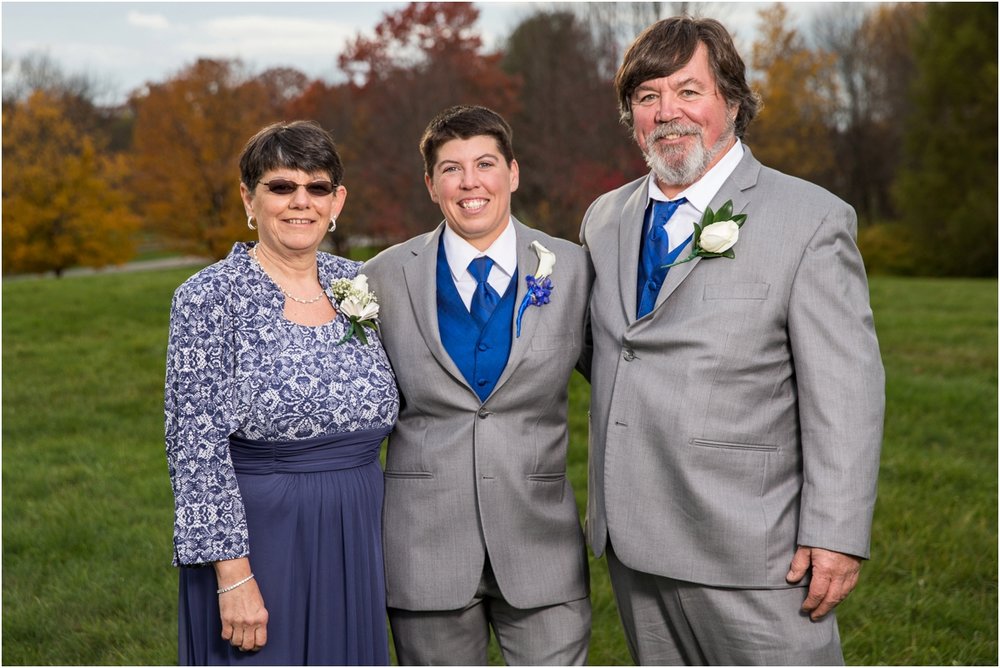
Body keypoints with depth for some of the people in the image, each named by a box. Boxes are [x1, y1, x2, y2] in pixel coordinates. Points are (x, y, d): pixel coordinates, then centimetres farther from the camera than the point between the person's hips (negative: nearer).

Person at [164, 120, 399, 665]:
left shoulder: (357, 283, 5)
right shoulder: (209, 297, -10)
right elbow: (198, 447, -14)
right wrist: (234, 575, -18)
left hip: (355, 546, 5)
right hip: (258, 545, -5)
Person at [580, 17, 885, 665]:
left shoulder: (810, 219, -8)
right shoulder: (604, 218, 11)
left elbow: (845, 395, -11)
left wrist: (836, 536, -16)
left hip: (748, 549, -6)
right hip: (632, 542, 6)